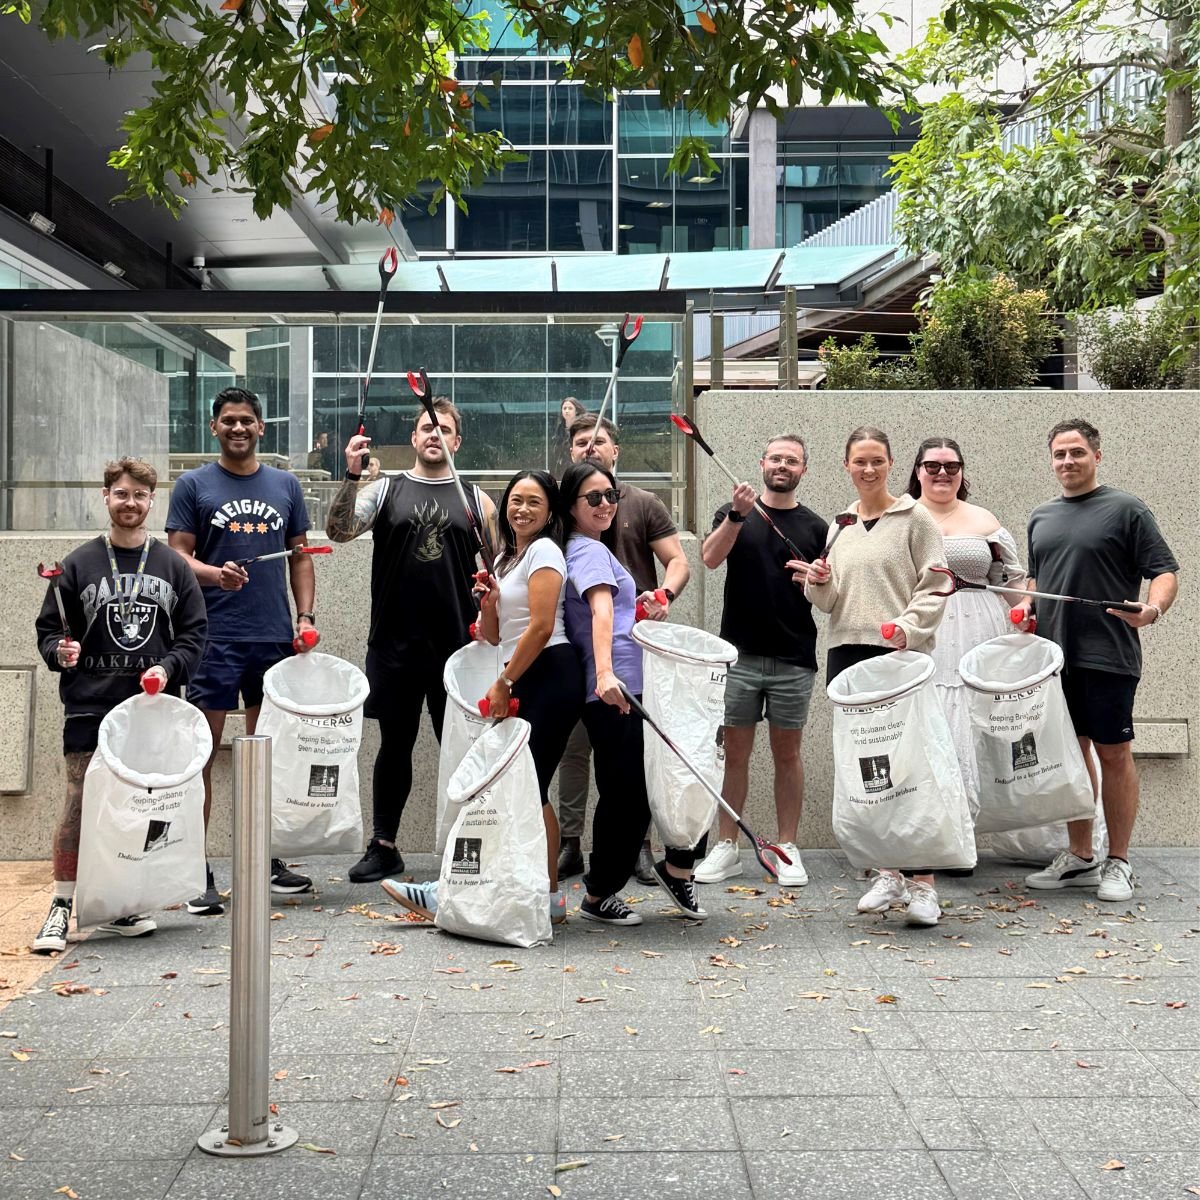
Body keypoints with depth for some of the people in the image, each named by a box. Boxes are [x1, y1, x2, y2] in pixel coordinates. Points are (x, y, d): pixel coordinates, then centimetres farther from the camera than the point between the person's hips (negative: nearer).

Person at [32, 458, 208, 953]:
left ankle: (122, 907, 19)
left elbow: (194, 633, 7)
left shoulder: (173, 567, 7)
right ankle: (61, 906, 7)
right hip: (89, 707, -2)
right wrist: (60, 652, -15)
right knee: (79, 803, -4)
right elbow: (48, 629, 6)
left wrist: (168, 668, -9)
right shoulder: (79, 564, 3)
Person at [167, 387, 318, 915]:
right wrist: (214, 574, -22)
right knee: (204, 749, -5)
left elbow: (300, 556, 14)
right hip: (214, 638, -3)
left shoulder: (285, 486, 12)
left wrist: (305, 616, 3)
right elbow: (177, 555, -2)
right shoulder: (193, 485, 4)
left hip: (275, 636, 4)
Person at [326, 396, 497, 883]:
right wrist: (351, 475, -22)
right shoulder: (386, 490, 6)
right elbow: (339, 530, -9)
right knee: (394, 745, 8)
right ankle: (383, 847, 17)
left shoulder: (476, 500, 8)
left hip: (457, 645, 0)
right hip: (394, 644, 0)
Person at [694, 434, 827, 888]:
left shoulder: (815, 527, 9)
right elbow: (710, 558, -12)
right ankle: (727, 847, 12)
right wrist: (737, 515, -25)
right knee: (735, 751, 4)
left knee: (787, 753, 6)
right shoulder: (733, 514, 6)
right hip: (740, 654, 0)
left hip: (794, 659, 0)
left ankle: (787, 849, 13)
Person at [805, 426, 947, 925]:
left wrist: (907, 626, -20)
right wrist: (819, 582, -4)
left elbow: (935, 587, -4)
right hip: (847, 652, 5)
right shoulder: (839, 526, 16)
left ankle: (922, 883, -5)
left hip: (901, 655, -5)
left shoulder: (914, 518, 1)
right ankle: (889, 872, 17)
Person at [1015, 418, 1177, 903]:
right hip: (1054, 655, 5)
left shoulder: (1126, 510, -2)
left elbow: (1164, 571, -6)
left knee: (1113, 754, 0)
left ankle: (1117, 863, 10)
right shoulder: (1041, 518, 15)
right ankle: (1078, 858, 19)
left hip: (1107, 658, -5)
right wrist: (1027, 604, 7)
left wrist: (1153, 608, -25)